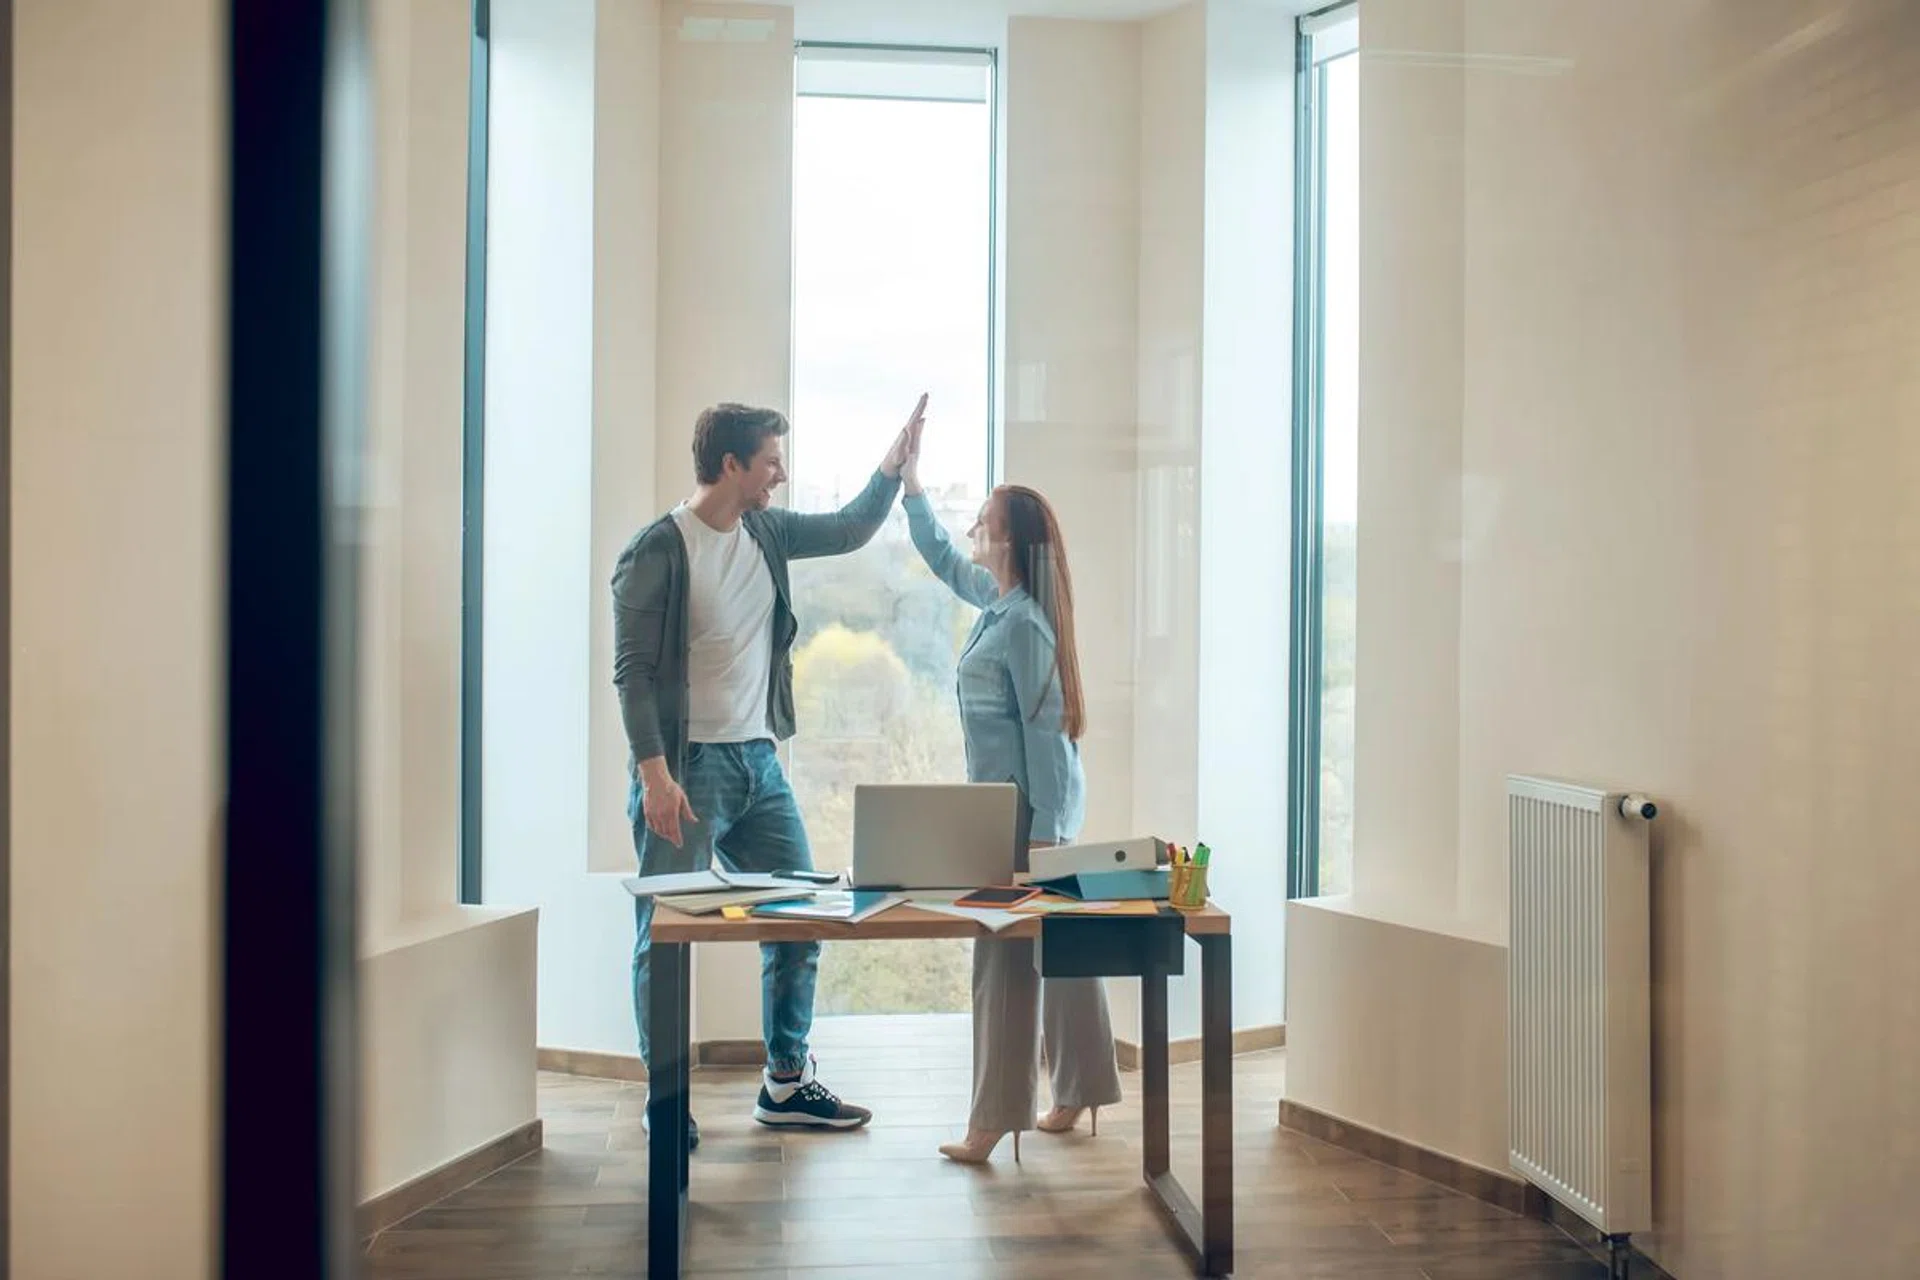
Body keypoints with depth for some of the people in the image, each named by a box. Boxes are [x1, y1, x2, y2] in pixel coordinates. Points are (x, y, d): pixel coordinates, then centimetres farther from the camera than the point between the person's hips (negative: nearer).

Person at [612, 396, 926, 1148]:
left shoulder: (767, 532, 8)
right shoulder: (658, 551, -13)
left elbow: (849, 531, 22)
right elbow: (633, 670, -14)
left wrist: (894, 463, 9)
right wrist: (654, 774, -20)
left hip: (758, 761, 8)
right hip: (687, 768, -7)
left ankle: (787, 1083, 23)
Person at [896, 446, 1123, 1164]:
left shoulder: (1023, 625, -18)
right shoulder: (997, 599, 9)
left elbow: (1044, 727, -20)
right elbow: (944, 561, 28)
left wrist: (1041, 833, -20)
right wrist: (911, 487, 24)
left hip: (1026, 810, -10)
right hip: (1023, 806, 10)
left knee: (1006, 960, -4)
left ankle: (995, 1121, 3)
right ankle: (1077, 1092, 25)